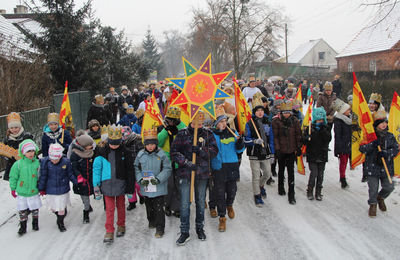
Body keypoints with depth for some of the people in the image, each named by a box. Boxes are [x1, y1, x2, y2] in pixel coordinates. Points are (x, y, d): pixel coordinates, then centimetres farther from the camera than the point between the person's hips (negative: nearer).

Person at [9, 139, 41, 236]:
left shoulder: (38, 163, -8)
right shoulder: (18, 164, -12)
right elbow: (13, 177, -1)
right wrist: (13, 188, 2)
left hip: (34, 191, 1)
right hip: (21, 192, -1)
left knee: (35, 209, 14)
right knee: (22, 211, 9)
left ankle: (35, 224, 35)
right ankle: (23, 227, 25)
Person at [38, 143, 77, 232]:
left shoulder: (66, 162, -15)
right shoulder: (45, 162, -15)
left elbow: (70, 175, 0)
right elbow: (43, 177, -3)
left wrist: (77, 181, -9)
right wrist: (41, 189, 4)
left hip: (63, 190, -1)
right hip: (50, 190, 1)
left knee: (61, 208, 8)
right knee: (53, 208, 16)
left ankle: (60, 223, 35)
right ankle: (60, 215, 48)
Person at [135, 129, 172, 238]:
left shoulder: (161, 154, -11)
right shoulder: (141, 154, -1)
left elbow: (167, 169, -8)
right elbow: (136, 168, 7)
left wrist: (158, 179, -19)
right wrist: (141, 179, -8)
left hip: (158, 187, -4)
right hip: (146, 187, 4)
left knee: (159, 208, -1)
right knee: (149, 206, 19)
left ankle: (160, 228, 9)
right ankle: (152, 221, 42)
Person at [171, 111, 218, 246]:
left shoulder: (208, 134, 5)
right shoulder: (182, 134, 0)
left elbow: (214, 151, -1)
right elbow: (174, 151, -3)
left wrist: (200, 151, -18)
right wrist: (186, 162, -16)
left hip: (202, 173, 2)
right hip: (185, 173, -2)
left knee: (201, 202, 13)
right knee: (185, 203, -2)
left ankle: (200, 228, 30)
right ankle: (184, 232, 9)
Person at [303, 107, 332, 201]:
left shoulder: (326, 128, 5)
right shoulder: (309, 128, -1)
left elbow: (328, 139, -11)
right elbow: (304, 141, -2)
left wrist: (322, 130, -19)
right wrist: (307, 138, -24)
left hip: (322, 156, 2)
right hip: (312, 156, -2)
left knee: (320, 175, 7)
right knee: (314, 173, -9)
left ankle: (318, 193, 19)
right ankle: (310, 191, 9)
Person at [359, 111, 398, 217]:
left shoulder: (390, 136, 3)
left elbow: (396, 149, -2)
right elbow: (362, 148, -10)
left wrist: (386, 153, -20)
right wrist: (373, 144, -26)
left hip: (386, 167, 3)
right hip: (372, 167, -2)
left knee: (389, 187, 5)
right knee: (373, 188, 4)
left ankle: (380, 197, 37)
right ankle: (373, 204, 29)